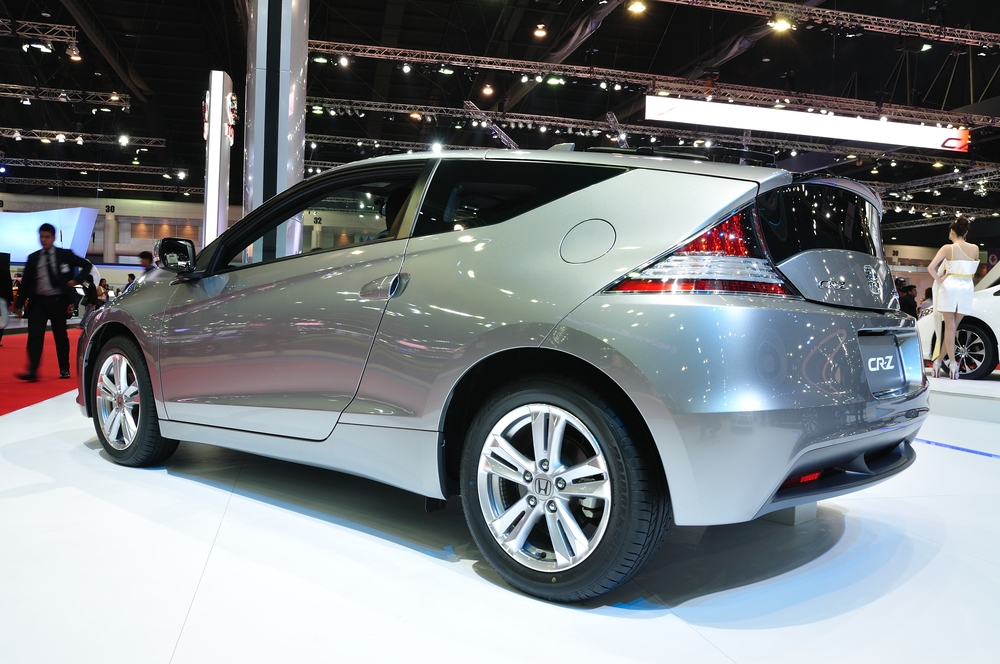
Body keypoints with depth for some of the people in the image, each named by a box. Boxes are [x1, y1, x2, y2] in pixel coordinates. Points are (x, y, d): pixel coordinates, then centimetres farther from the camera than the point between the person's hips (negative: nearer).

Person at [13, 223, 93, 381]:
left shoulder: (65, 255, 2)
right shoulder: (33, 258, 8)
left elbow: (87, 265, 6)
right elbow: (26, 281, 10)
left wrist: (76, 280, -8)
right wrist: (19, 303, 7)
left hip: (57, 301, -2)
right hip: (38, 301, 2)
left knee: (60, 336, 8)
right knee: (34, 335, -9)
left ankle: (64, 370, 18)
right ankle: (32, 371, -13)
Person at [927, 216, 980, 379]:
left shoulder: (947, 248, -8)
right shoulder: (975, 249, 2)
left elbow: (930, 267, -17)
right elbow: (973, 270, 11)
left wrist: (938, 280, -5)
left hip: (949, 286, -3)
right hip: (966, 288, 3)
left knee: (949, 326, 1)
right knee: (953, 326, 9)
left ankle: (953, 362, -5)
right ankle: (939, 360, 13)